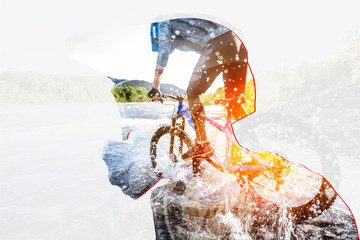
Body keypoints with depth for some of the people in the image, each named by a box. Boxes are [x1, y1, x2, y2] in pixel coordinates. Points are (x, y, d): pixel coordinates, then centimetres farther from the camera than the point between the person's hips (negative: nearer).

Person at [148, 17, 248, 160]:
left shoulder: (164, 24, 20)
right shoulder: (185, 22, 40)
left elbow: (163, 53, 5)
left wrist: (155, 88, 9)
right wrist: (197, 86, 49)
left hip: (217, 46, -8)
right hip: (238, 43, 8)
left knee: (193, 94, 3)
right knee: (235, 101, 11)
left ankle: (203, 145, 1)